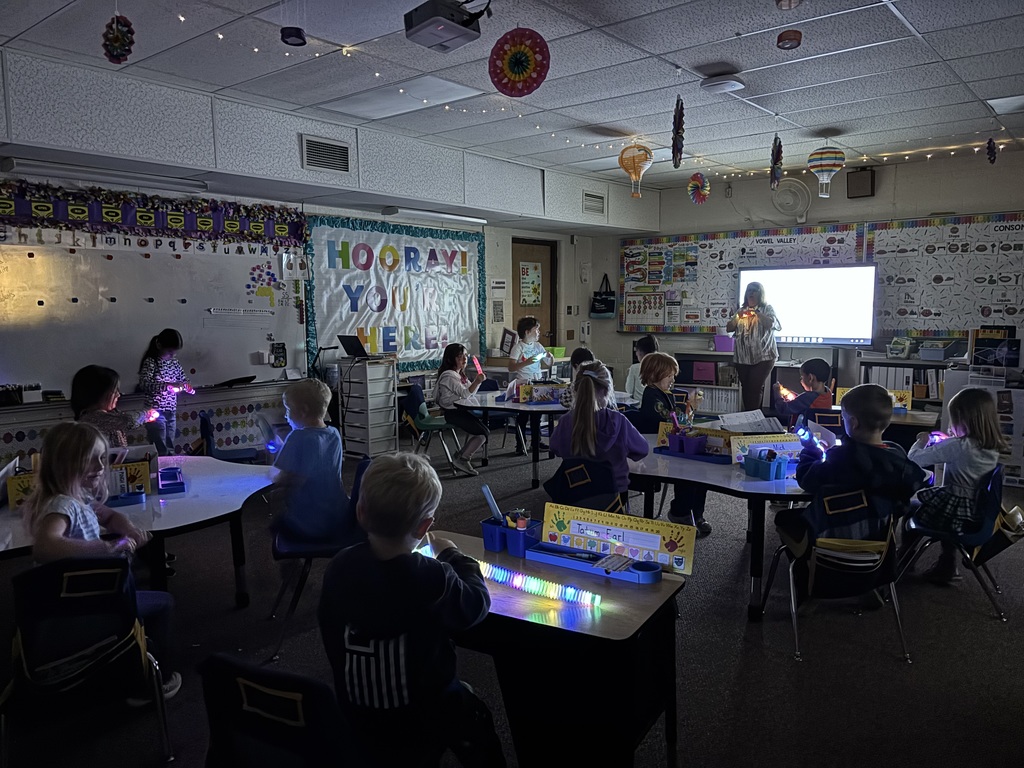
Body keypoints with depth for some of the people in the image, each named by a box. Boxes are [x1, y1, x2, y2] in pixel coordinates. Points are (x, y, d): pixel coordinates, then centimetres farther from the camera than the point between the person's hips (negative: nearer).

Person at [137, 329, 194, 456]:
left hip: (171, 412, 7)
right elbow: (144, 383, -26)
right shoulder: (151, 362, -12)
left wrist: (187, 386, -3)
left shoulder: (174, 361, 8)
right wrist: (167, 385, -34)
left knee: (170, 450, 14)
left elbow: (182, 379, 20)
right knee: (160, 452, -3)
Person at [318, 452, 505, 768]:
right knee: (472, 713, 24)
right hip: (421, 718, -4)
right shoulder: (431, 579, -30)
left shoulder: (340, 566, -16)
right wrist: (452, 555, 3)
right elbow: (476, 605, -11)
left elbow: (330, 635, -1)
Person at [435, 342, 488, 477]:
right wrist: (477, 381, -32)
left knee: (484, 429, 6)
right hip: (452, 413, -10)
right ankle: (462, 459, -3)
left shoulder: (460, 374, 15)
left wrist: (478, 380, -4)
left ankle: (464, 456, 15)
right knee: (483, 433, -12)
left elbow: (471, 392, 12)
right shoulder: (448, 376, -15)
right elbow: (465, 393, -21)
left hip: (461, 411, 10)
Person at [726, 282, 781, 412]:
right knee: (745, 387, 6)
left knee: (755, 388, -11)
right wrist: (737, 317, -9)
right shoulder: (742, 310, 14)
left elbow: (772, 324, -15)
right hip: (742, 357, 4)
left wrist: (757, 313, -19)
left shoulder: (767, 309, 3)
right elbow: (728, 328, 8)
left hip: (763, 357, -4)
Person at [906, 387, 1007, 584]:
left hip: (953, 512, -6)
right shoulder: (992, 448, -2)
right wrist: (946, 442, 13)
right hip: (976, 514, 6)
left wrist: (922, 441, -1)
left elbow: (914, 459, -19)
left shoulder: (957, 446, -23)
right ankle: (947, 566, 36)